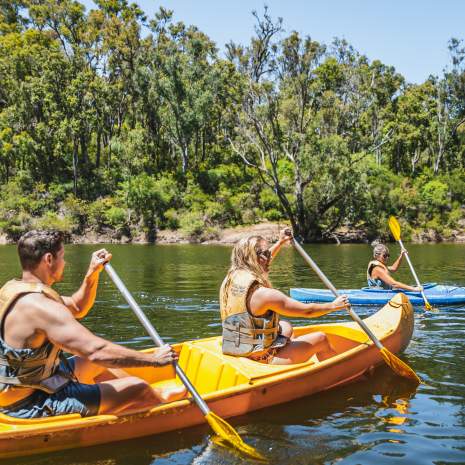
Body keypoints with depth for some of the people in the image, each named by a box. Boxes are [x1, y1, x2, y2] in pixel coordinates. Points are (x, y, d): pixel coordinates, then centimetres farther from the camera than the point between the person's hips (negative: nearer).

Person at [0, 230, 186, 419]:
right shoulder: (38, 306, -27)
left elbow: (77, 308, 17)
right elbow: (96, 350, -30)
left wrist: (92, 274, 3)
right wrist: (153, 359, -20)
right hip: (32, 406, -10)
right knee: (137, 388, -6)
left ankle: (160, 393, 36)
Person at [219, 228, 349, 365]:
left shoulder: (229, 280, -2)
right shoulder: (263, 294, -25)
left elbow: (263, 264, 20)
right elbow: (307, 311, -14)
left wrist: (280, 242, 27)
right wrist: (333, 305, 2)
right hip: (262, 361, -8)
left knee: (286, 326, 29)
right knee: (321, 339, 6)